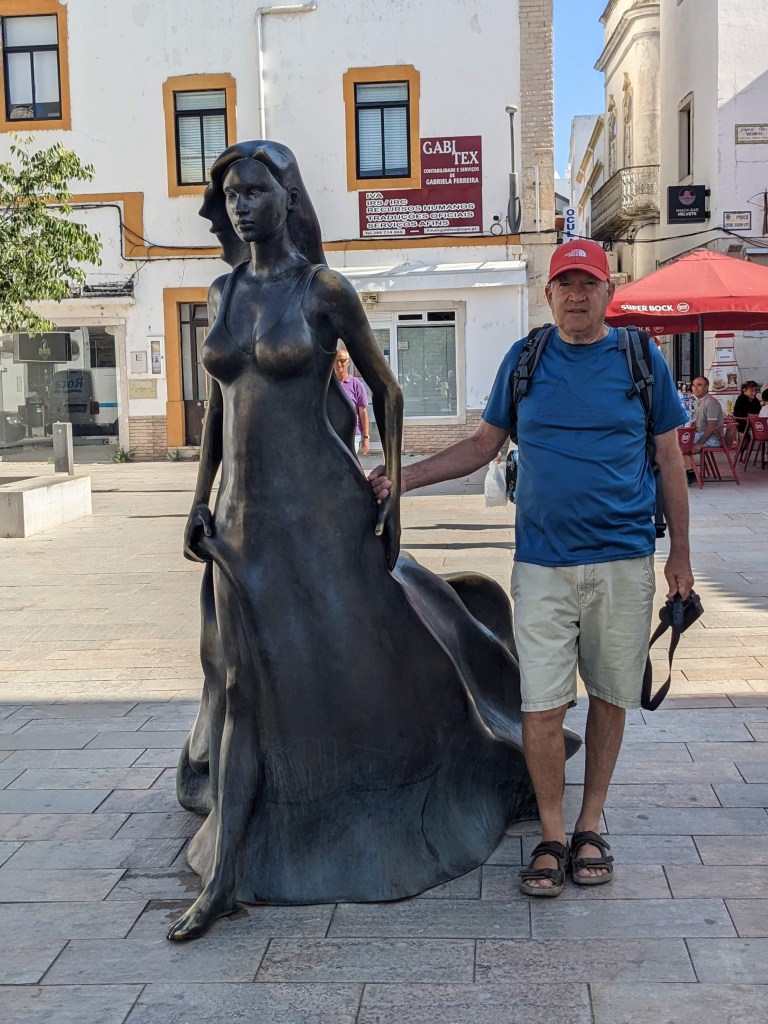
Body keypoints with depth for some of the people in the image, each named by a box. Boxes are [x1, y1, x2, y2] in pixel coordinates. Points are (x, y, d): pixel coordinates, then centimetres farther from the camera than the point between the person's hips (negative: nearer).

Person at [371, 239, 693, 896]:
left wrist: (680, 556, 8)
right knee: (542, 706, -3)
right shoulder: (524, 360, 6)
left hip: (624, 561, 0)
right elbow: (483, 446, 14)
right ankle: (552, 837, 16)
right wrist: (404, 477, 4)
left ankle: (591, 826, 27)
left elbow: (670, 461, 8)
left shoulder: (641, 360, 3)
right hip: (543, 563, 0)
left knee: (610, 697, 9)